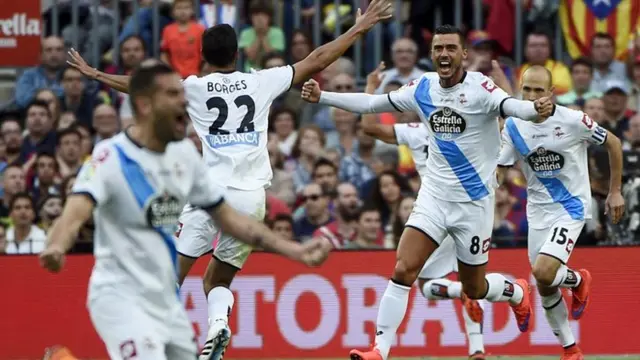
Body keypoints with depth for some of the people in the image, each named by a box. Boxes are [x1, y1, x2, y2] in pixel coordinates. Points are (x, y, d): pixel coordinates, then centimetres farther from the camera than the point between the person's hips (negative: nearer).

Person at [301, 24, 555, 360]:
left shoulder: (479, 87, -15)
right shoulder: (423, 88, -1)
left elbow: (511, 106, -33)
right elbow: (372, 103, 8)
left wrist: (537, 108, -55)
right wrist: (322, 97, 3)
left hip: (474, 200, -3)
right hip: (434, 196, 3)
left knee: (473, 288, 10)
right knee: (403, 270, -14)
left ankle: (517, 291, 44)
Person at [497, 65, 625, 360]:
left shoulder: (572, 121, -16)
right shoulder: (513, 126, -5)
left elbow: (613, 144, -1)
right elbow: (496, 168, -1)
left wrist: (615, 192, 4)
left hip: (571, 207, -5)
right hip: (538, 211, 5)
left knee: (543, 272, -24)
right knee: (545, 289, 7)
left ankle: (578, 280, 11)